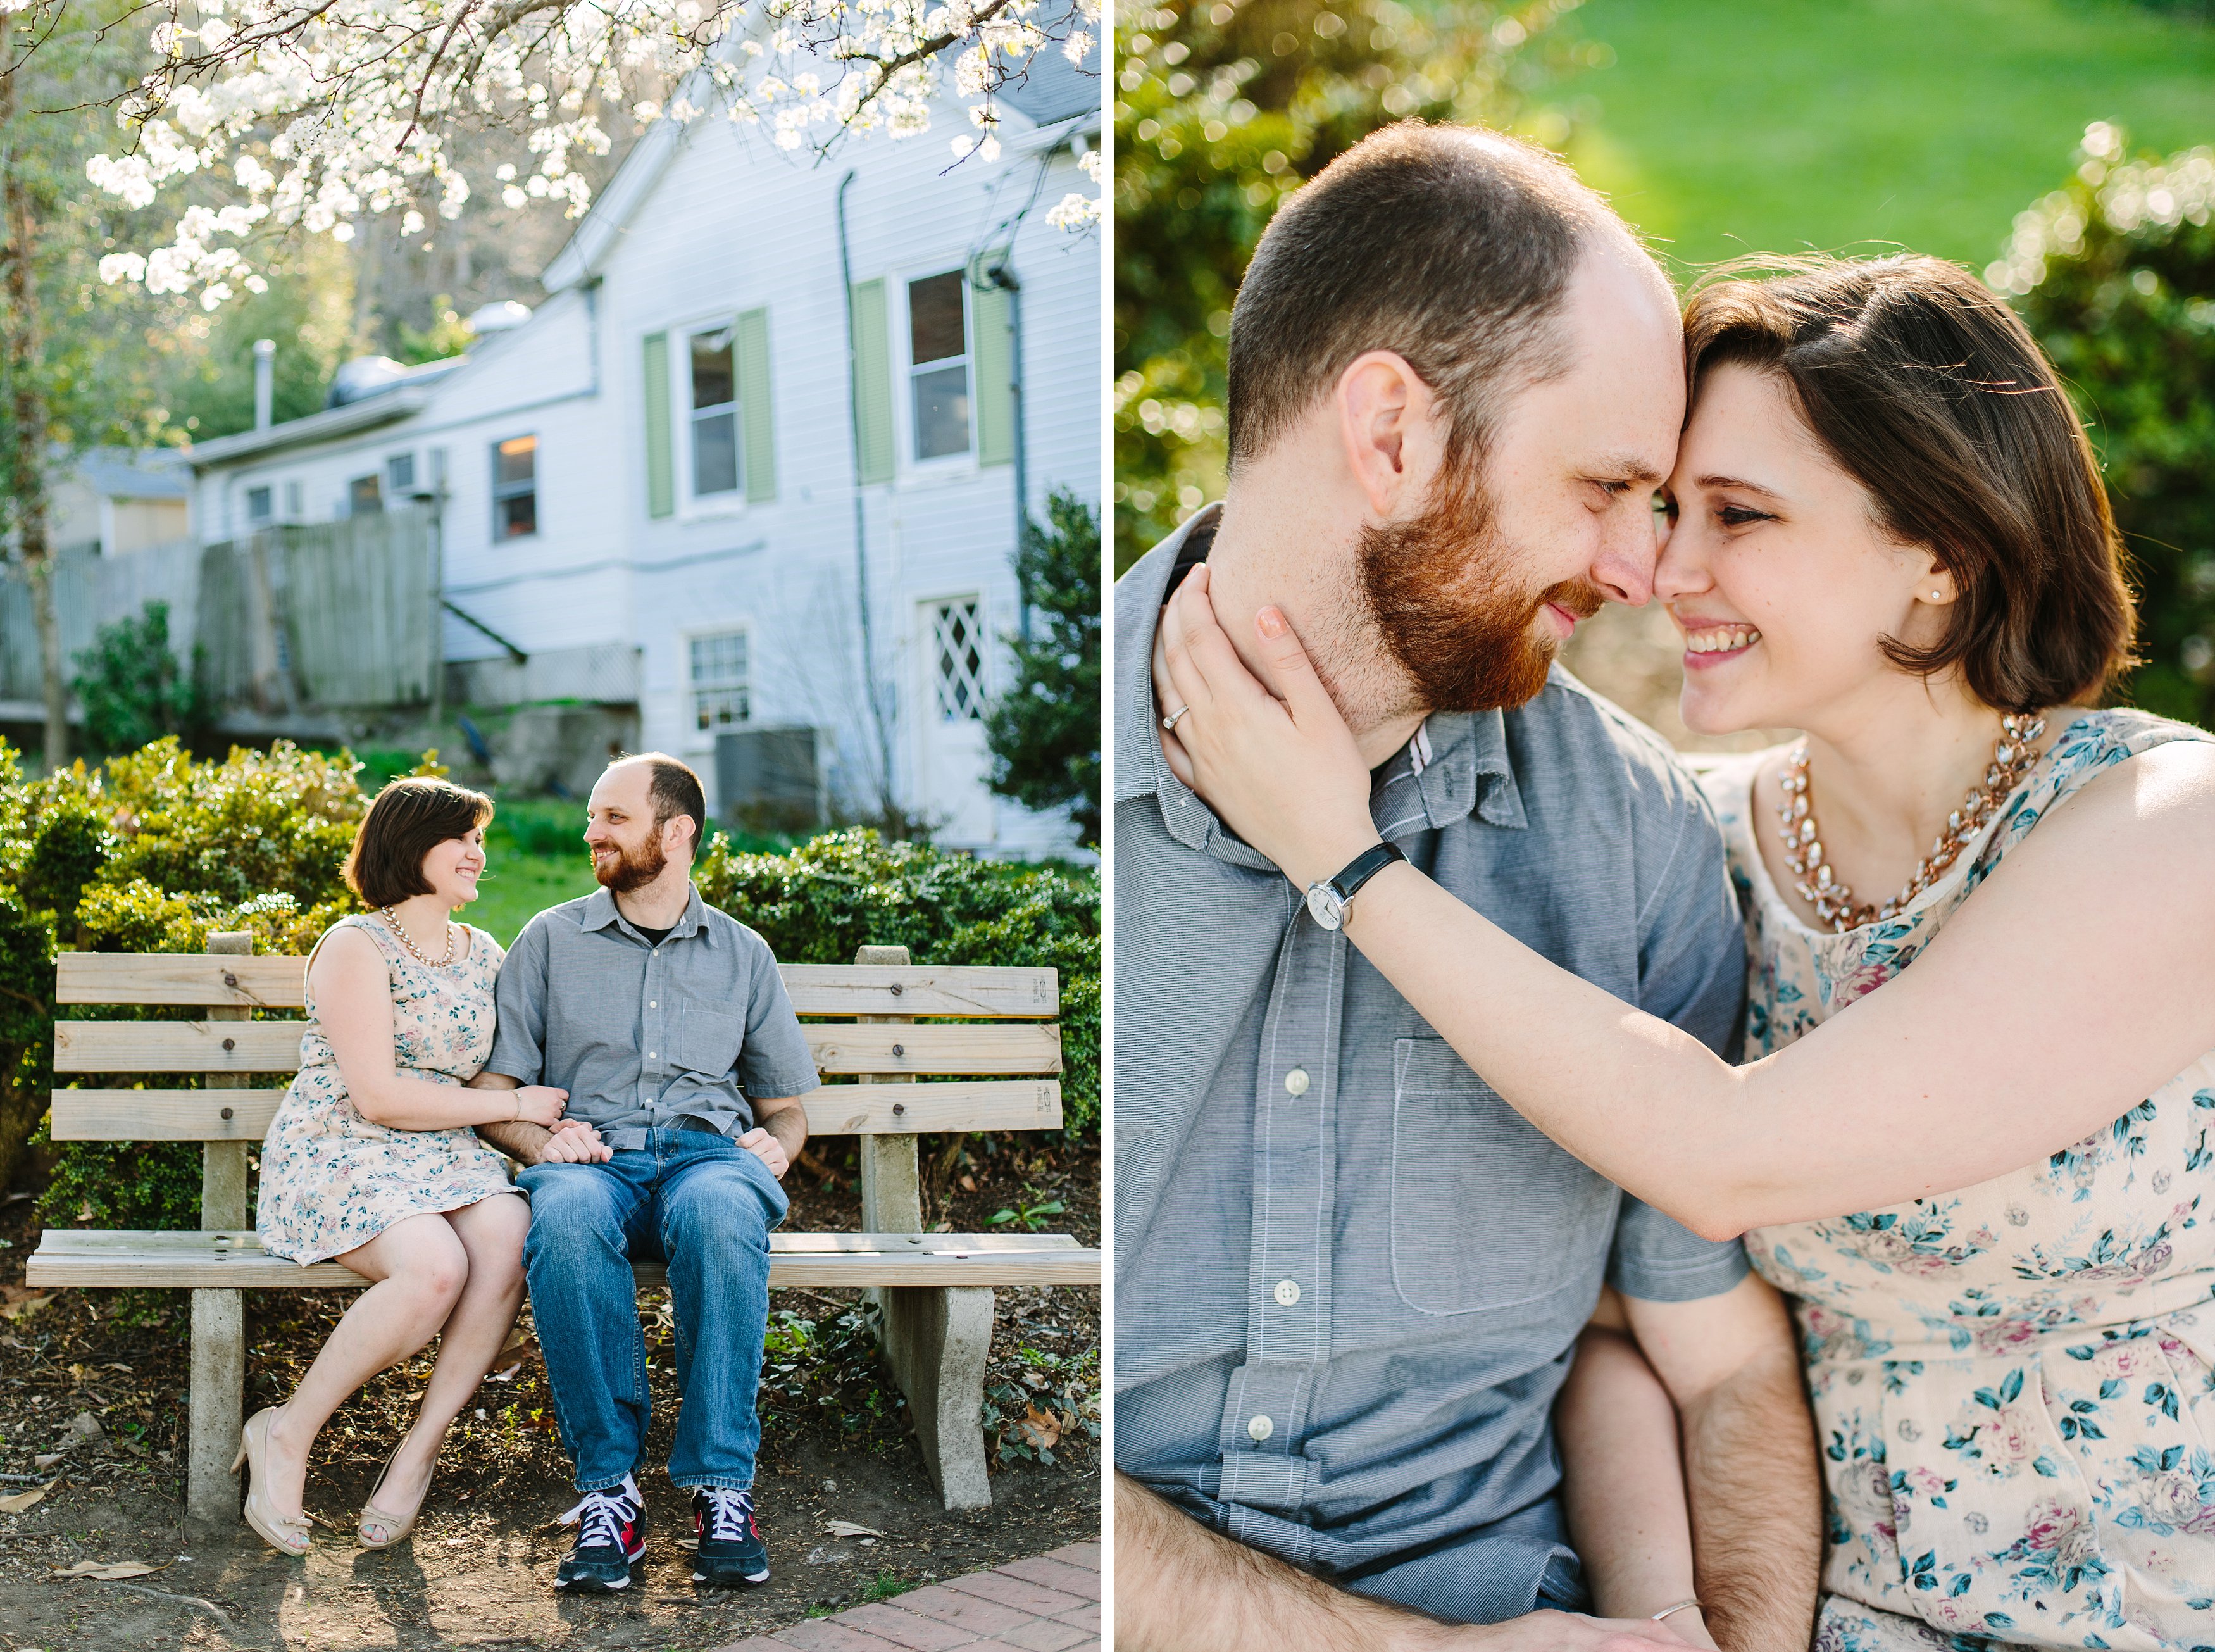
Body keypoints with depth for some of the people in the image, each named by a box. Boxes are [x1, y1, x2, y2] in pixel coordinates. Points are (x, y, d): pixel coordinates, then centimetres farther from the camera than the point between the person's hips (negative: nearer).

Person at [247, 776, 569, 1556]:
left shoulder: (484, 956, 16)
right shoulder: (357, 947, -6)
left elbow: (506, 1074, 20)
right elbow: (378, 1097, -14)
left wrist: (559, 1128, -3)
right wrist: (513, 1106, -10)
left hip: (442, 1160, 6)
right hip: (336, 1155, -6)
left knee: (510, 1240, -28)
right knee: (436, 1267, -34)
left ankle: (416, 1455, -19)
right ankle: (287, 1434, -13)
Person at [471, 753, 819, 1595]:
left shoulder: (743, 953, 21)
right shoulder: (550, 940, 18)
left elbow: (787, 1103, 23)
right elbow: (493, 1090, 13)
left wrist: (776, 1143, -1)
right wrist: (539, 1140, -8)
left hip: (709, 1153, 0)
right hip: (593, 1159, 0)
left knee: (720, 1214, -39)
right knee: (567, 1218, -39)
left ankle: (720, 1486, -33)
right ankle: (609, 1488, -32)